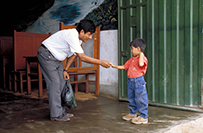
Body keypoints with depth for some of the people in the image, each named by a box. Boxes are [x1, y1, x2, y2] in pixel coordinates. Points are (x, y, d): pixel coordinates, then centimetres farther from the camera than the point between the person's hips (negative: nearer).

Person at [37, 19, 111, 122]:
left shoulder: (78, 38, 1)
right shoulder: (72, 36, -29)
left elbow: (72, 55, 11)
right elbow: (82, 57, -33)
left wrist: (65, 70, 6)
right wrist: (100, 62, -29)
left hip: (55, 58, 10)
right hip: (46, 55, -10)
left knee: (61, 83, 7)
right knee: (54, 83, -11)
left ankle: (61, 112, 14)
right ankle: (55, 114, -4)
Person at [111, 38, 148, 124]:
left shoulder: (143, 58, -12)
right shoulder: (132, 59, 14)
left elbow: (141, 64, -35)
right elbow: (124, 66, 22)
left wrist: (141, 53, -22)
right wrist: (115, 66, 15)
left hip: (138, 81, -9)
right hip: (130, 81, 9)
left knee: (140, 99, -3)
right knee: (131, 98, 17)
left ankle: (144, 117, 7)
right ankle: (132, 114, 32)